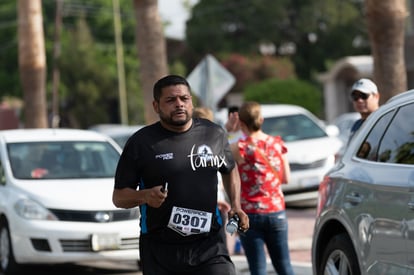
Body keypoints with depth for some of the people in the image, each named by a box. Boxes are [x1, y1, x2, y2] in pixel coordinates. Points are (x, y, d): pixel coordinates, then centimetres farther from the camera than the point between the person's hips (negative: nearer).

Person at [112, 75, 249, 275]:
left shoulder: (214, 134, 6)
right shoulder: (140, 143, -2)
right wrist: (144, 196, -19)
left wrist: (236, 205, 9)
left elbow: (230, 170, 25)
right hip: (160, 249, -1)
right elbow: (118, 196, 2)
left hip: (209, 246, 1)